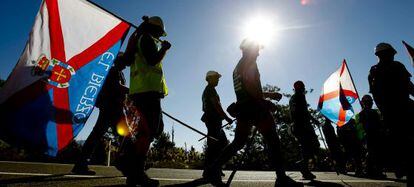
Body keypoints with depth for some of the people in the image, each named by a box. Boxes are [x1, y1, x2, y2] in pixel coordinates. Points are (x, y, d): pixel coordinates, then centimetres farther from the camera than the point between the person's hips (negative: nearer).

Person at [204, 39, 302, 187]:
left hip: (243, 108, 9)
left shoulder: (238, 67, 28)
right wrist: (265, 101, -11)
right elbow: (249, 86, -16)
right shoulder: (250, 62, -1)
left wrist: (269, 94, 29)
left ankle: (214, 169, 2)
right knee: (272, 140, -4)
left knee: (238, 142, 8)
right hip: (253, 106, -9)